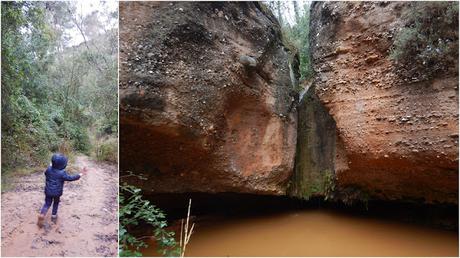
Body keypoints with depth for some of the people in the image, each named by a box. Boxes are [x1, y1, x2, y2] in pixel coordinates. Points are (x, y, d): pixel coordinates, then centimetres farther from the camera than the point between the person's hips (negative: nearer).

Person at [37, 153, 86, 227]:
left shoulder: (48, 169, -11)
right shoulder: (62, 173, -25)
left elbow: (45, 173, 12)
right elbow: (71, 178, -20)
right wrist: (81, 174, -15)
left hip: (48, 191, 3)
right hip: (57, 192, -3)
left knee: (47, 203, 14)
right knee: (56, 203, 21)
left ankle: (42, 214, -8)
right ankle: (54, 216, 32)